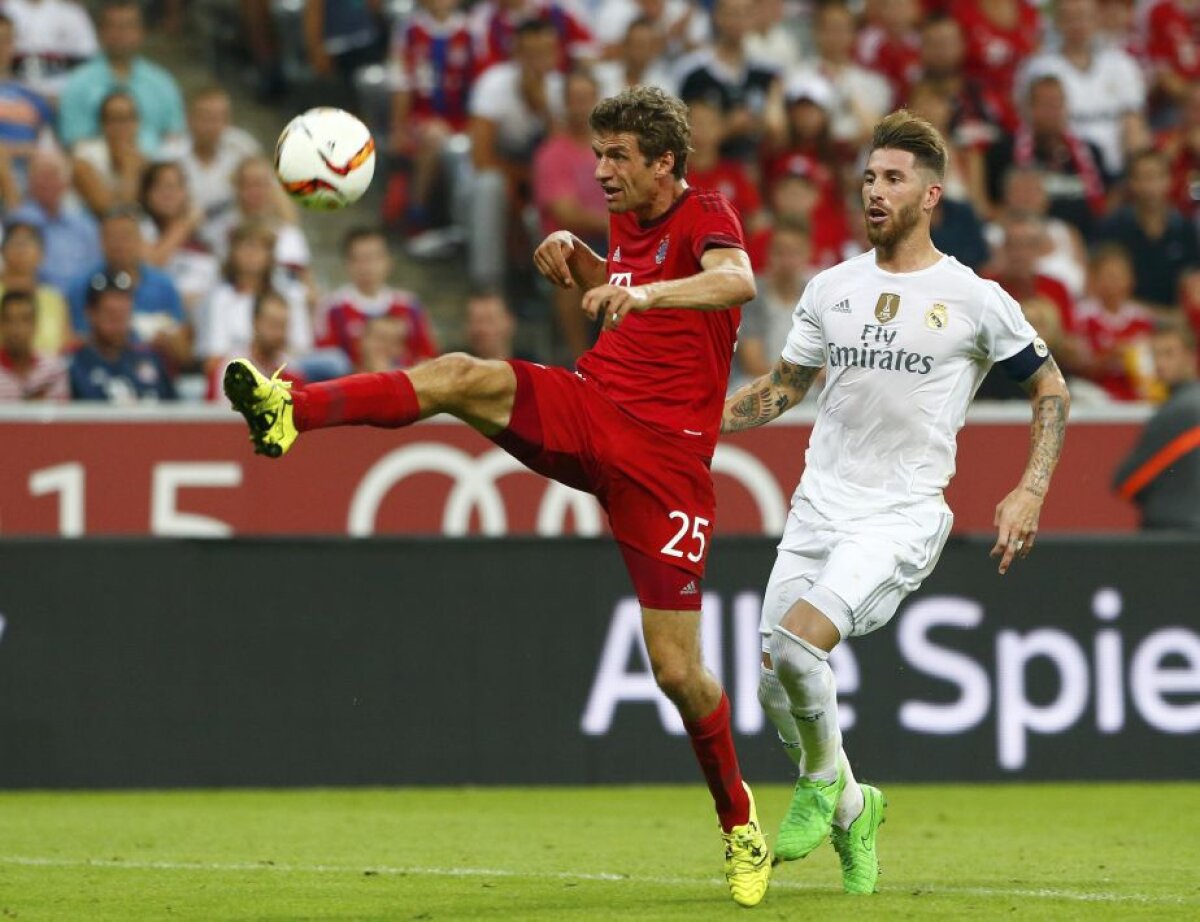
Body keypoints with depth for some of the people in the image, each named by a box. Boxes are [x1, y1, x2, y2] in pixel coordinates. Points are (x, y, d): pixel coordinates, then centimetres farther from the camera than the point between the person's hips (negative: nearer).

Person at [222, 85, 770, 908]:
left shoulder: (707, 218, -8)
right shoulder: (628, 222, 13)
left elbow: (738, 281, -32)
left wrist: (645, 292, -49)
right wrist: (573, 255, 14)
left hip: (663, 457, -6)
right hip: (586, 410, 6)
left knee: (677, 669, -6)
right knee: (461, 378, -24)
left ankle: (738, 822, 18)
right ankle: (287, 412, -42)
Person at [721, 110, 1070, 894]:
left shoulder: (974, 299, -3)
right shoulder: (831, 289, 9)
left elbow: (1051, 387, 6)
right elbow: (783, 388, 22)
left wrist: (1031, 492, -4)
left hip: (903, 516, -5)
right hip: (819, 507, 5)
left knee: (798, 644, -25)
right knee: (776, 682, -1)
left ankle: (825, 778, 2)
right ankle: (851, 806, 25)